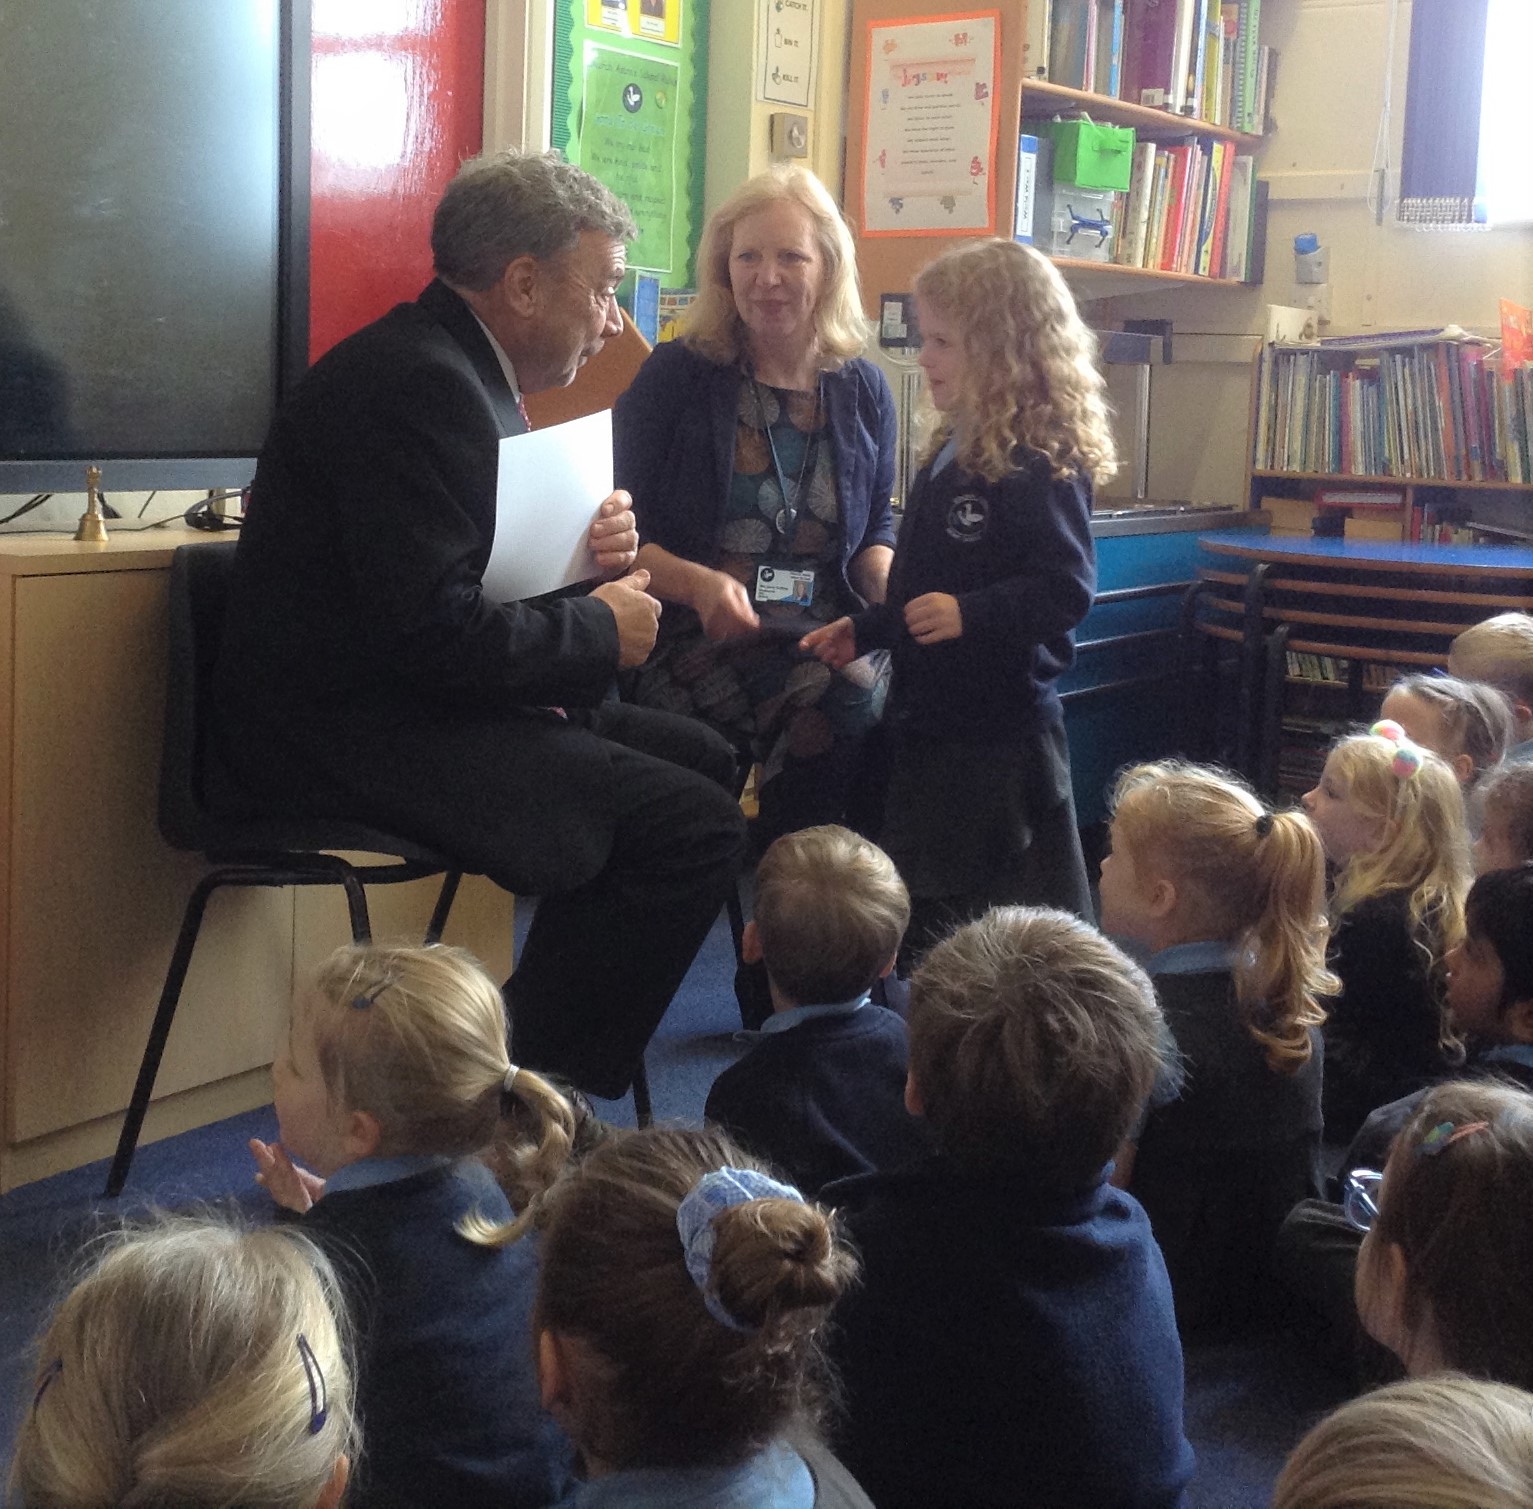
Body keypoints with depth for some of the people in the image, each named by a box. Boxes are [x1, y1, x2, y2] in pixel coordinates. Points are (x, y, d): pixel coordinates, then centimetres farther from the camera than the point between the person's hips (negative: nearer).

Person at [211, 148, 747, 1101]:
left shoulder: (453, 366, 14)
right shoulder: (414, 381, -19)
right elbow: (435, 630, -27)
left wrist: (584, 552, -1)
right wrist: (598, 633, -12)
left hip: (405, 703, 11)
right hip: (346, 736, -11)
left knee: (702, 761, 13)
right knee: (697, 827, -18)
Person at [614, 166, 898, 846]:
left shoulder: (862, 390, 14)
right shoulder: (674, 376, 3)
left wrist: (894, 590, -1)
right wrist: (700, 585, -18)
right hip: (693, 638, -4)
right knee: (848, 709, -34)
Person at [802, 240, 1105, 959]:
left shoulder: (1041, 466, -17)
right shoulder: (950, 454, 12)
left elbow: (1065, 589, -24)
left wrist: (970, 614, -34)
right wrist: (863, 630, 20)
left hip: (1004, 731, -10)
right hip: (929, 722, 10)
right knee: (926, 918, 19)